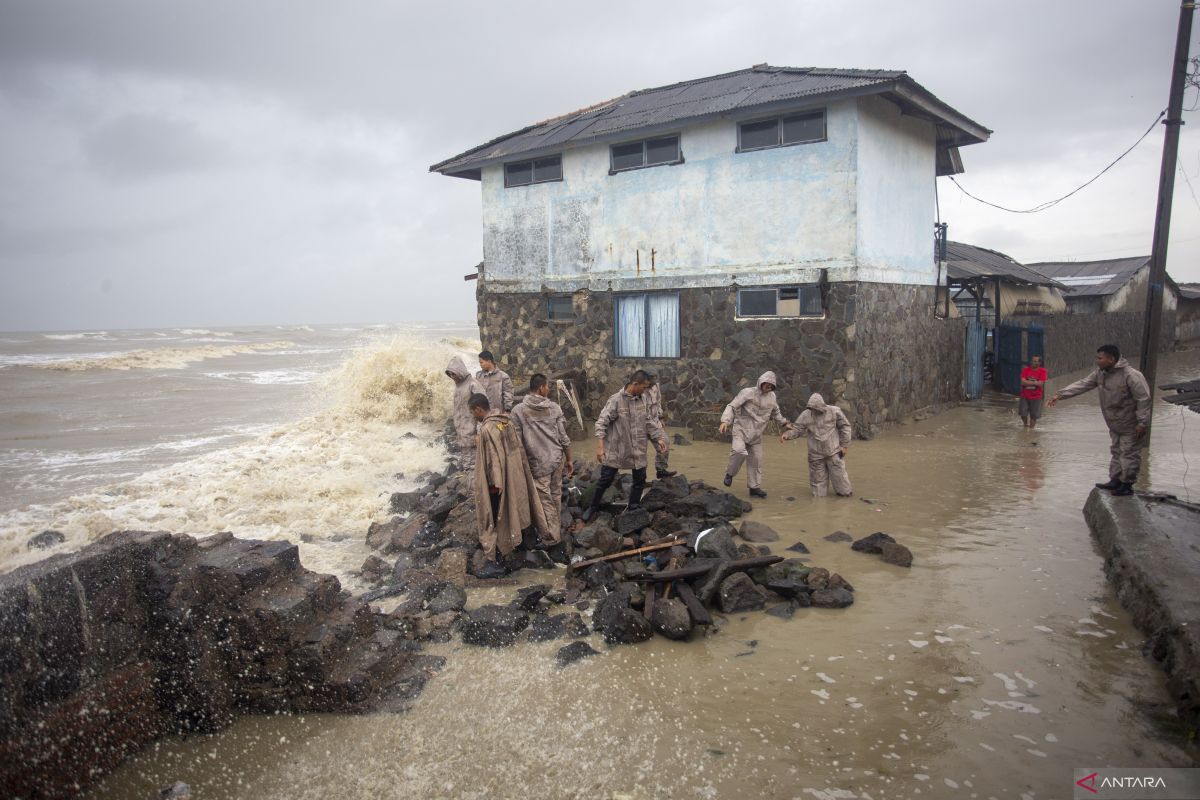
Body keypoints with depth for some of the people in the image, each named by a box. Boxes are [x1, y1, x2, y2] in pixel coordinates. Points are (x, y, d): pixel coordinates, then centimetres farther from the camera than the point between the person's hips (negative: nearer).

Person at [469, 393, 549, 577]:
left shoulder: (487, 429, -22)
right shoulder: (506, 421, 3)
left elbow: (493, 458, -23)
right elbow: (518, 449, 10)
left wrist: (494, 484, -16)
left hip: (495, 481, -9)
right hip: (513, 477, 9)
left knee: (491, 519, -1)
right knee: (507, 513, 23)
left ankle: (493, 562, 1)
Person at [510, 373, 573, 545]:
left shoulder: (518, 410, -8)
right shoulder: (555, 407, -2)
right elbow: (564, 438, 0)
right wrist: (569, 460, 12)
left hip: (538, 462, -3)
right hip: (557, 458, 3)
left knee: (545, 499, 6)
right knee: (556, 495, 18)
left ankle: (553, 535, 14)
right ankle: (558, 528, 32)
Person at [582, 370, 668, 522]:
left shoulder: (642, 400, 1)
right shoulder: (616, 400, -16)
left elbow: (648, 422, 13)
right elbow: (601, 423, -17)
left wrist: (658, 438, 6)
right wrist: (600, 447, -23)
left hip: (638, 450, 5)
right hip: (616, 450, -5)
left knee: (640, 480, 12)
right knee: (606, 480, 3)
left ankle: (634, 508, 30)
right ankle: (593, 507, 22)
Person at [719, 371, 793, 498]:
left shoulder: (771, 396, 5)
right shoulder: (748, 392, -12)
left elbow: (775, 412, 25)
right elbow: (732, 406, -15)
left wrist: (784, 423, 20)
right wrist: (725, 421, -28)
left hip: (756, 434, 5)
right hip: (741, 429, -5)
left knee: (756, 460, 6)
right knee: (739, 452, -28)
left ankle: (754, 487, 17)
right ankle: (730, 474, -4)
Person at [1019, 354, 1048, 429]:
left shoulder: (1042, 371, -6)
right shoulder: (1025, 370, -2)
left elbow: (1040, 384, -15)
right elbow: (1023, 382, -14)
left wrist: (1028, 382, -12)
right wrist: (1035, 382, -15)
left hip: (1036, 397, -1)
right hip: (1025, 396, 1)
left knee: (1034, 415, 3)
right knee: (1023, 413, 0)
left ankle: (1032, 426, 22)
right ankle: (1026, 425, 27)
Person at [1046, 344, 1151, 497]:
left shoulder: (1131, 375, -25)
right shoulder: (1100, 373, -2)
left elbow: (1143, 399, -22)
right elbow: (1082, 385, 2)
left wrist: (1142, 423, -21)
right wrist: (1060, 394, -6)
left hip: (1131, 426, -8)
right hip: (1115, 424, 8)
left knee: (1129, 454, 1)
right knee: (1116, 452, 16)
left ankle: (1127, 484, 11)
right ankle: (1115, 481, 26)